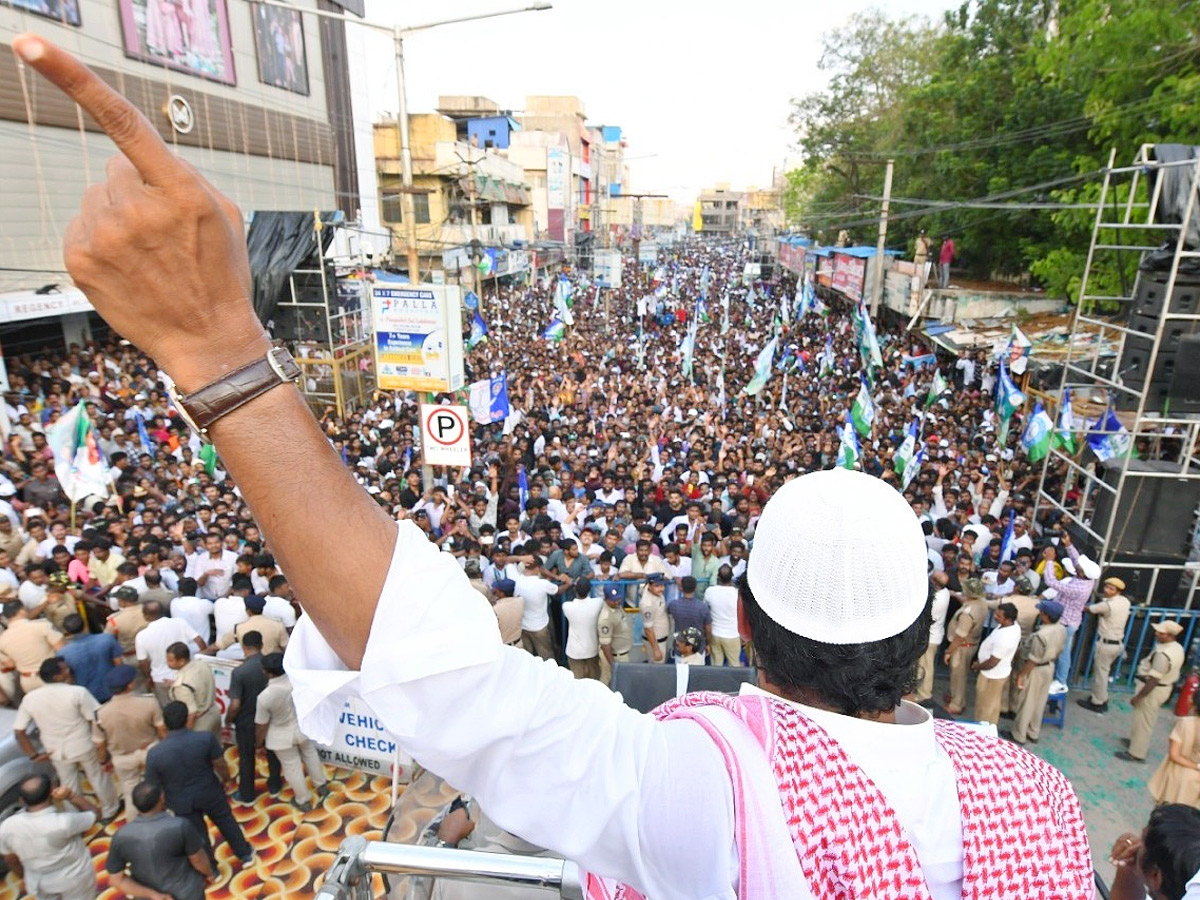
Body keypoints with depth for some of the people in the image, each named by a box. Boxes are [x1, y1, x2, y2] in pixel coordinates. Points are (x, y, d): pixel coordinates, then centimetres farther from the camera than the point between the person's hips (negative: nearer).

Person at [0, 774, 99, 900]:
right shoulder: (63, 822, -34)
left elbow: (11, 859, -1)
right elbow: (95, 813, -15)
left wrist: (25, 878, 16)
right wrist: (71, 796, -23)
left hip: (39, 884, 4)